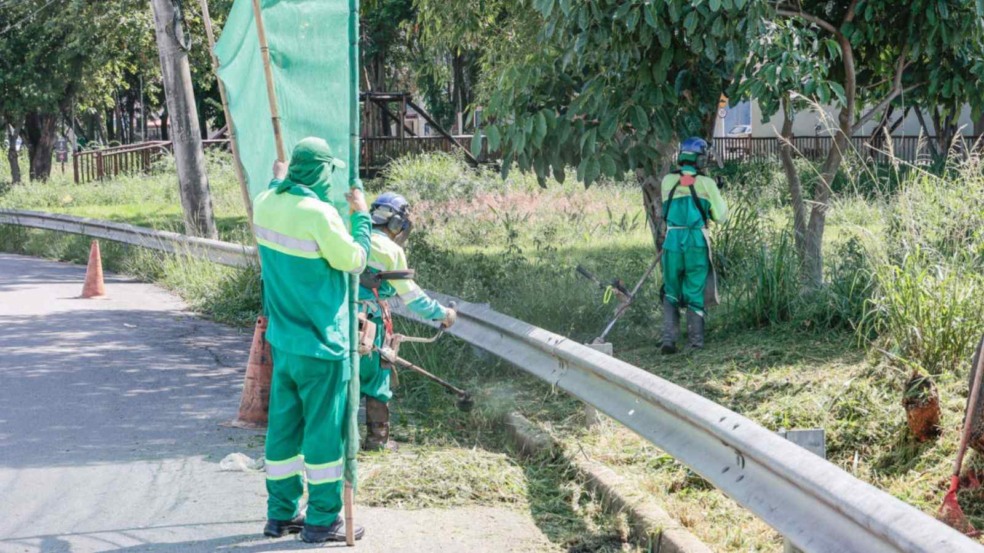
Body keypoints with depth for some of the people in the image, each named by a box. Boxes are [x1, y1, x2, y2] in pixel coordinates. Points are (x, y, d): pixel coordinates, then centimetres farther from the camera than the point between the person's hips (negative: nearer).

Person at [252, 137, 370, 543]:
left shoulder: (266, 203, 1)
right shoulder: (318, 214, -22)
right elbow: (354, 261, -12)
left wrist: (277, 181, 37)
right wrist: (360, 216, -1)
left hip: (283, 339, 8)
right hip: (320, 344, -8)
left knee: (283, 425, 13)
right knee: (324, 429, 1)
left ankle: (281, 514, 21)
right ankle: (322, 521, 6)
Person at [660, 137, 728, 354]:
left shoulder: (668, 181, 3)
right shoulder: (706, 183, -3)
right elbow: (721, 216, 3)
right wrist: (715, 193, 18)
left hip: (673, 242, 1)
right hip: (697, 242, -1)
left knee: (671, 293, 11)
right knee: (695, 292, 8)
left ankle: (669, 339, 0)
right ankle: (695, 340, 10)